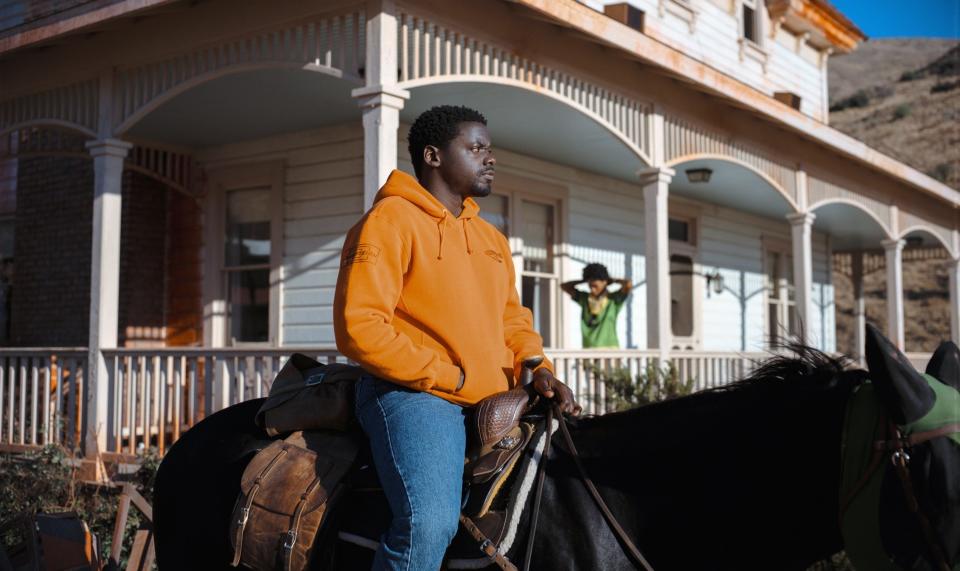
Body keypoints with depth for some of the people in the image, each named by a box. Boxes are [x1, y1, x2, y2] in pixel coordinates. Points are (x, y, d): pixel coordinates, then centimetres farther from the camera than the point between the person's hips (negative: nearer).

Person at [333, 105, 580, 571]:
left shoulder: (491, 237, 22)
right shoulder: (391, 219, -4)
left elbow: (513, 319, 25)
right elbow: (359, 326, -13)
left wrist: (537, 368, 3)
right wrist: (451, 378, -13)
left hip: (493, 404, 8)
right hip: (413, 393, -8)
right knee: (429, 523, -28)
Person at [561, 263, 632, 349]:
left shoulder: (614, 299, 0)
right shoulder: (583, 298, 12)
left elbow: (629, 285, -15)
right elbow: (564, 286, 16)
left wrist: (612, 280, 2)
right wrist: (584, 280, 11)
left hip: (609, 348, -3)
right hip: (588, 349, 4)